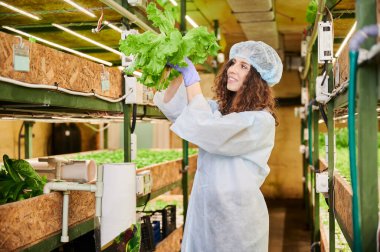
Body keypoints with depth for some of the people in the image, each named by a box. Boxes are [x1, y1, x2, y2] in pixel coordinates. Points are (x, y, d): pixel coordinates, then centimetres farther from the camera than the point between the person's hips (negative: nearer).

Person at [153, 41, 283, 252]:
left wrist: (192, 80, -18)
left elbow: (207, 132, -25)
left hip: (236, 216, -7)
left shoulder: (261, 121, -16)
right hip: (203, 211, 7)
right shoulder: (219, 109, 8)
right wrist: (177, 72, -11)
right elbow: (173, 108, 5)